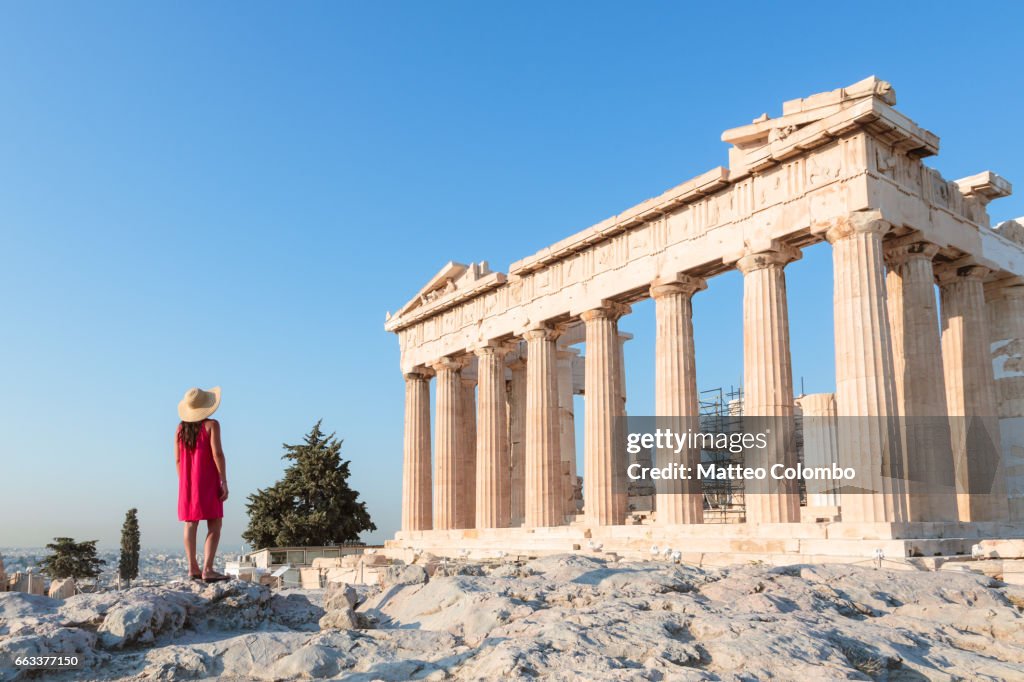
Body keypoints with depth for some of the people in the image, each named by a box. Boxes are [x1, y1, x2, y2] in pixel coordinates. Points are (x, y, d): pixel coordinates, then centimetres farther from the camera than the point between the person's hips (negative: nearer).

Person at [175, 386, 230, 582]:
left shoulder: (180, 428, 7)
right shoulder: (211, 425, -9)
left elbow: (177, 459, 7)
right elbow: (217, 454, -16)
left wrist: (184, 483, 16)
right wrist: (224, 482, -12)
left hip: (187, 482, 6)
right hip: (208, 481, -6)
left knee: (190, 523, 9)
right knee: (214, 524, -4)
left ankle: (193, 568, 11)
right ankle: (207, 569, -13)